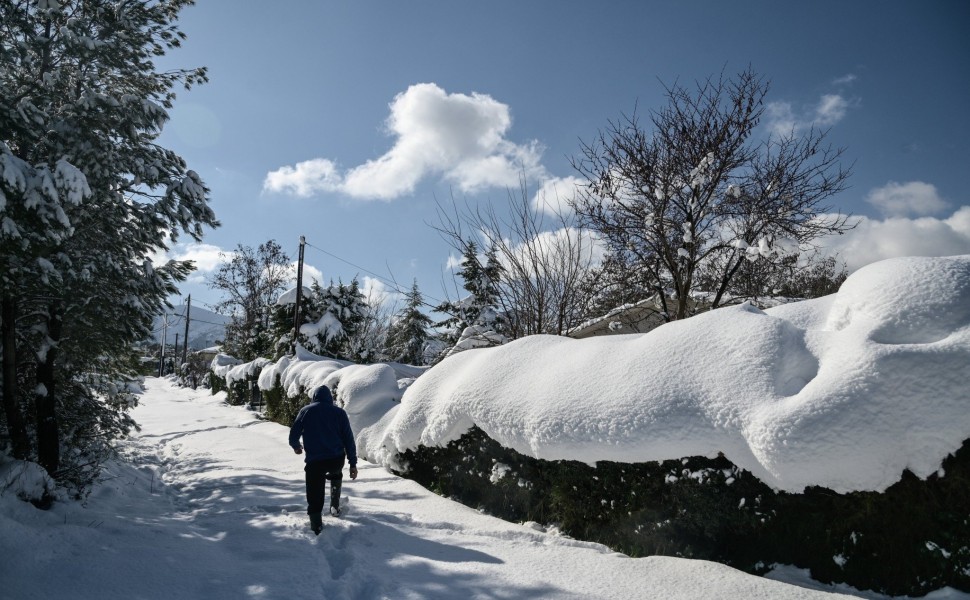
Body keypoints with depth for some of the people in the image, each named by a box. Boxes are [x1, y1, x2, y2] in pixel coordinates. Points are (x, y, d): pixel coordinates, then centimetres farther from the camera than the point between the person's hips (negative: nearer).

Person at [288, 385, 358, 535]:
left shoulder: (306, 411, 7)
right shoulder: (339, 412, 7)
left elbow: (294, 434, 5)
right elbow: (349, 439, 3)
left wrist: (296, 446, 28)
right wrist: (353, 463, 7)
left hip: (314, 462, -2)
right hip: (337, 459, 2)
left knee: (314, 497, 7)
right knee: (336, 475, 35)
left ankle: (317, 529, 1)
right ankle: (335, 506, 28)